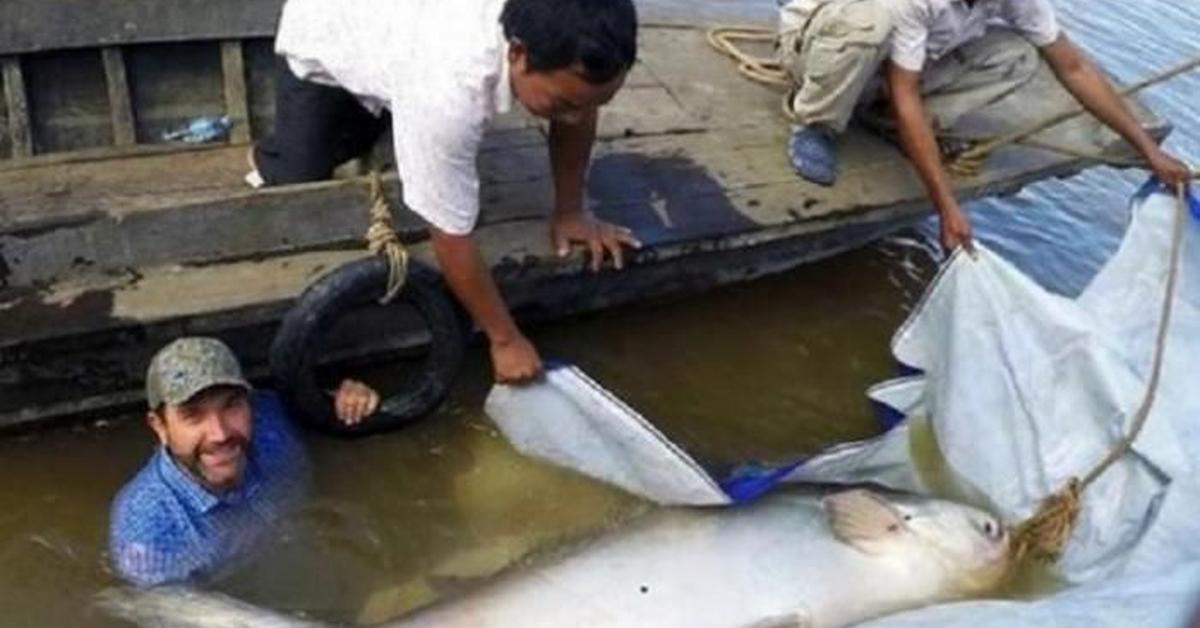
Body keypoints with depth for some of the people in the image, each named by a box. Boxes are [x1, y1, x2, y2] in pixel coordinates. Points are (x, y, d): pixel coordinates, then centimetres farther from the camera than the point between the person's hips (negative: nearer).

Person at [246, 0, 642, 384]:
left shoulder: (556, 32, -35)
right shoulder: (450, 91, -50)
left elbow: (579, 109, -12)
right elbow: (451, 237, -38)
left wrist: (570, 211, -8)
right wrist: (505, 340, -27)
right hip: (321, 40, -5)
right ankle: (269, 165, 34)